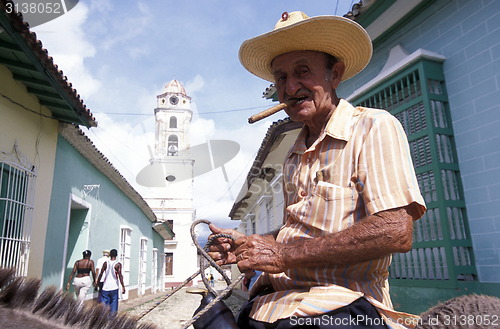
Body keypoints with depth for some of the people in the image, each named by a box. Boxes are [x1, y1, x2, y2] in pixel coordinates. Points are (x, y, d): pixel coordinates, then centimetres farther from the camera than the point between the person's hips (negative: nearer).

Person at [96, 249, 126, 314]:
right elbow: (120, 275, -13)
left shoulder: (106, 263, 3)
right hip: (114, 287, -2)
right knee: (114, 304, 7)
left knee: (104, 304, 7)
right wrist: (123, 286, -11)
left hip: (105, 287, 2)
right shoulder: (118, 264, -5)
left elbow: (101, 274, 3)